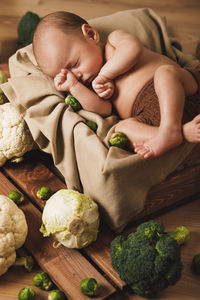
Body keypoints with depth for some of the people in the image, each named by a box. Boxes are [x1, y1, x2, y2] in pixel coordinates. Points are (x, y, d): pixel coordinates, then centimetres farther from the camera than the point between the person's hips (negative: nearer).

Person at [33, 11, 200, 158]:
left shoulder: (115, 39, 11)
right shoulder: (95, 85, 24)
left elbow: (133, 49, -13)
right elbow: (104, 110, 5)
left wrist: (103, 75, -3)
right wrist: (74, 86, 0)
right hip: (147, 118, 5)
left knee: (165, 71, -32)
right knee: (121, 128, -24)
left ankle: (170, 129, -47)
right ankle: (184, 132, -41)